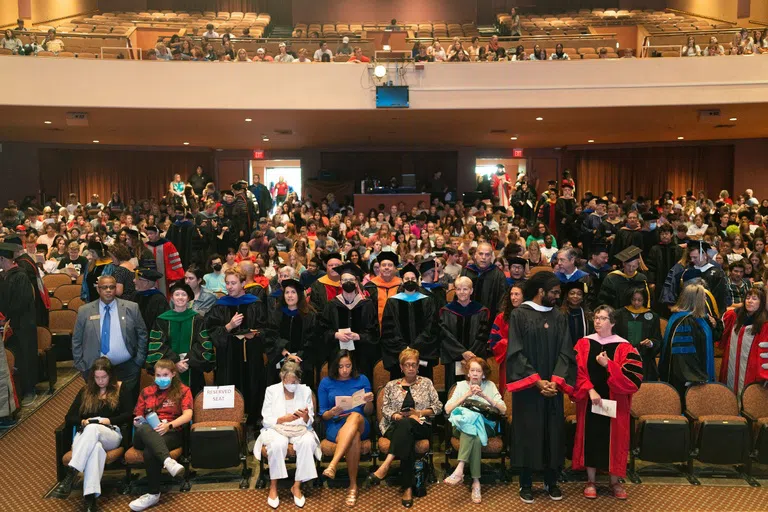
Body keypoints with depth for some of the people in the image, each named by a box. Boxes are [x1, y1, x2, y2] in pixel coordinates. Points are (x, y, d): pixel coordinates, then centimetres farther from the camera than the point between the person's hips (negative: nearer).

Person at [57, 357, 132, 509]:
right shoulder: (85, 391, 20)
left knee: (93, 429, -40)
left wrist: (109, 421, -13)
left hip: (111, 434, -1)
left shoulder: (120, 389, 12)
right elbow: (69, 417, 15)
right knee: (96, 447, -39)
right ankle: (90, 495, -52)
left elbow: (129, 414, 2)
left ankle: (71, 473, -48)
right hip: (85, 434, 1)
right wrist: (83, 421, -7)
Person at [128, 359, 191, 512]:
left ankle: (153, 494, -28)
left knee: (150, 452, -38)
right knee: (144, 429, -39)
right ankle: (168, 461, -58)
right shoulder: (146, 391, 22)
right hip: (145, 434, 3)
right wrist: (138, 422, -5)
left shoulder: (183, 390, 11)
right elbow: (137, 418, 21)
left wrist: (169, 425, -20)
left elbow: (188, 415, -3)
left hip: (171, 433, -2)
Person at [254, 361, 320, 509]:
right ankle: (273, 487, -18)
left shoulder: (306, 390, 2)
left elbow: (309, 422, 2)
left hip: (300, 429, 2)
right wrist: (284, 419, -23)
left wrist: (306, 417, -22)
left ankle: (297, 486, -19)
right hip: (276, 429, -1)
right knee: (278, 443, -36)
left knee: (308, 442, -33)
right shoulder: (271, 390, -2)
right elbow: (266, 419, -5)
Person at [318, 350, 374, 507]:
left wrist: (369, 402, -12)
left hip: (360, 424, 1)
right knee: (354, 438, -39)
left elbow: (368, 412, 11)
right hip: (335, 425, 0)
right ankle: (353, 486, -32)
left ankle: (332, 465, -52)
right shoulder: (326, 383, 8)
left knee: (355, 416, -40)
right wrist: (332, 412, -16)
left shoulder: (362, 380, 10)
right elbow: (323, 414, 8)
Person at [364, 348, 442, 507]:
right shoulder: (391, 385, 17)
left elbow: (438, 406, 8)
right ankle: (408, 487, -45)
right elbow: (385, 408, 7)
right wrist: (398, 416, -14)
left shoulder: (426, 382, 14)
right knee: (407, 437, -38)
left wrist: (419, 413, -8)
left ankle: (384, 467, -52)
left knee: (406, 424, -39)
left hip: (420, 427, -1)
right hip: (396, 426, 1)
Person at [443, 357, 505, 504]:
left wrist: (485, 396, -13)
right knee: (475, 435, -35)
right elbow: (448, 409, -3)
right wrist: (466, 395, -12)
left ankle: (459, 470, -42)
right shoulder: (461, 385, 8)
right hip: (463, 425, 1)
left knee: (474, 428, -35)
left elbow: (503, 410, -2)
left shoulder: (490, 385, 8)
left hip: (485, 425, 0)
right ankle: (476, 481, -37)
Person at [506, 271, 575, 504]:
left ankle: (551, 481, 23)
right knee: (527, 433, 3)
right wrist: (537, 381, -15)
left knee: (553, 433, 8)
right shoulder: (519, 315, -6)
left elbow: (565, 352, 1)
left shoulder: (559, 317, 7)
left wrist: (555, 381, -13)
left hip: (552, 386, 4)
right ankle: (526, 484, 16)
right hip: (527, 386, -3)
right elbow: (516, 352, -10)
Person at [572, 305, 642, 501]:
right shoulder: (583, 344, 1)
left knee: (614, 439, 6)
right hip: (589, 401, 1)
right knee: (590, 438, 6)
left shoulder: (623, 347, -3)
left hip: (614, 402, -1)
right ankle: (591, 481, 18)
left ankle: (615, 481, 22)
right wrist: (590, 390, -17)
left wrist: (608, 364, -19)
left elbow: (633, 376, -11)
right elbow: (577, 371, -4)